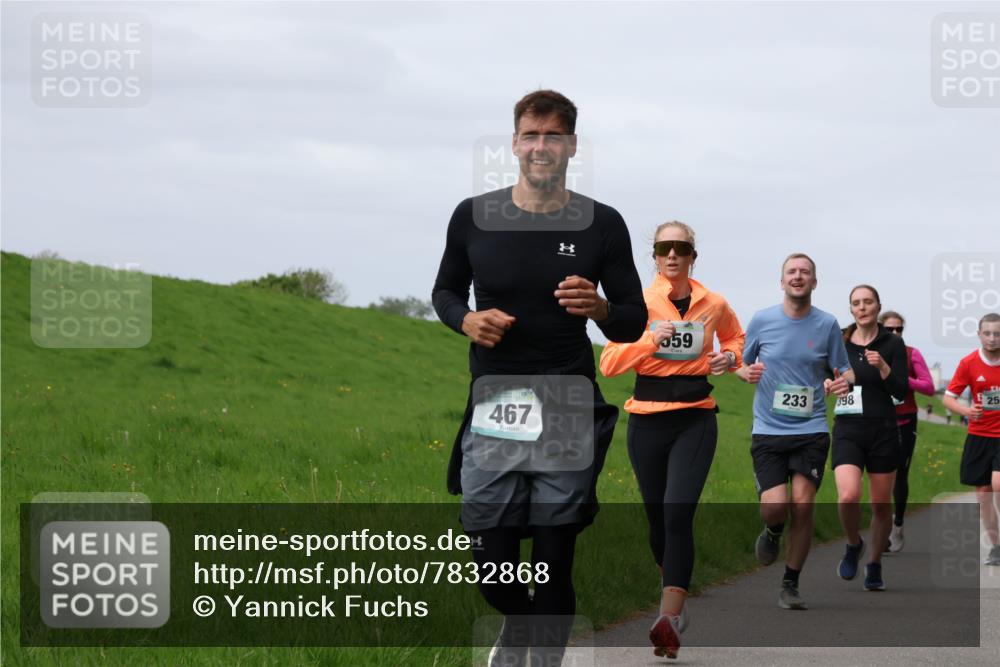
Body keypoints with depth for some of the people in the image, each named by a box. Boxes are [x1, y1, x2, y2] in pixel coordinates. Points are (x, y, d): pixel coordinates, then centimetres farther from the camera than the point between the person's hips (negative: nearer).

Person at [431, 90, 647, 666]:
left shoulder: (602, 225, 0)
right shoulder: (473, 217, 2)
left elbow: (635, 323, 5)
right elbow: (445, 292, 16)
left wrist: (600, 309, -17)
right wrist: (466, 320, -6)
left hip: (569, 418, -1)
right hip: (492, 412, 1)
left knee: (555, 569, -1)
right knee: (493, 566, 4)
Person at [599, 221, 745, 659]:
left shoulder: (714, 305, 4)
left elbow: (734, 337, 27)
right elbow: (609, 363, -6)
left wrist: (728, 357, 4)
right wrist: (649, 341, -21)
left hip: (695, 419, -1)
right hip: (648, 420, 1)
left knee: (678, 512, -18)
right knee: (657, 516, 7)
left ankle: (670, 618, -23)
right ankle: (672, 587, 37)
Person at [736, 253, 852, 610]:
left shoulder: (827, 324, 3)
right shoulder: (762, 320, 2)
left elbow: (845, 370, 11)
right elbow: (742, 363, 14)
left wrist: (843, 381, -13)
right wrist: (746, 372, -9)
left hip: (811, 430, 0)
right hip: (768, 431, 0)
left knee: (803, 506, -7)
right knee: (775, 507, -14)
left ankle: (790, 585, 8)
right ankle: (772, 532, 25)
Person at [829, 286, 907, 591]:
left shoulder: (892, 343, -2)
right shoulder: (840, 342, 5)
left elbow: (901, 392, -8)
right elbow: (828, 377, 20)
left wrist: (883, 367, -23)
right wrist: (830, 383, -2)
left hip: (882, 431, -1)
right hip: (847, 431, 1)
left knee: (881, 505, 6)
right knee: (848, 497, -20)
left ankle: (875, 565, 27)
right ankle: (853, 545, 9)